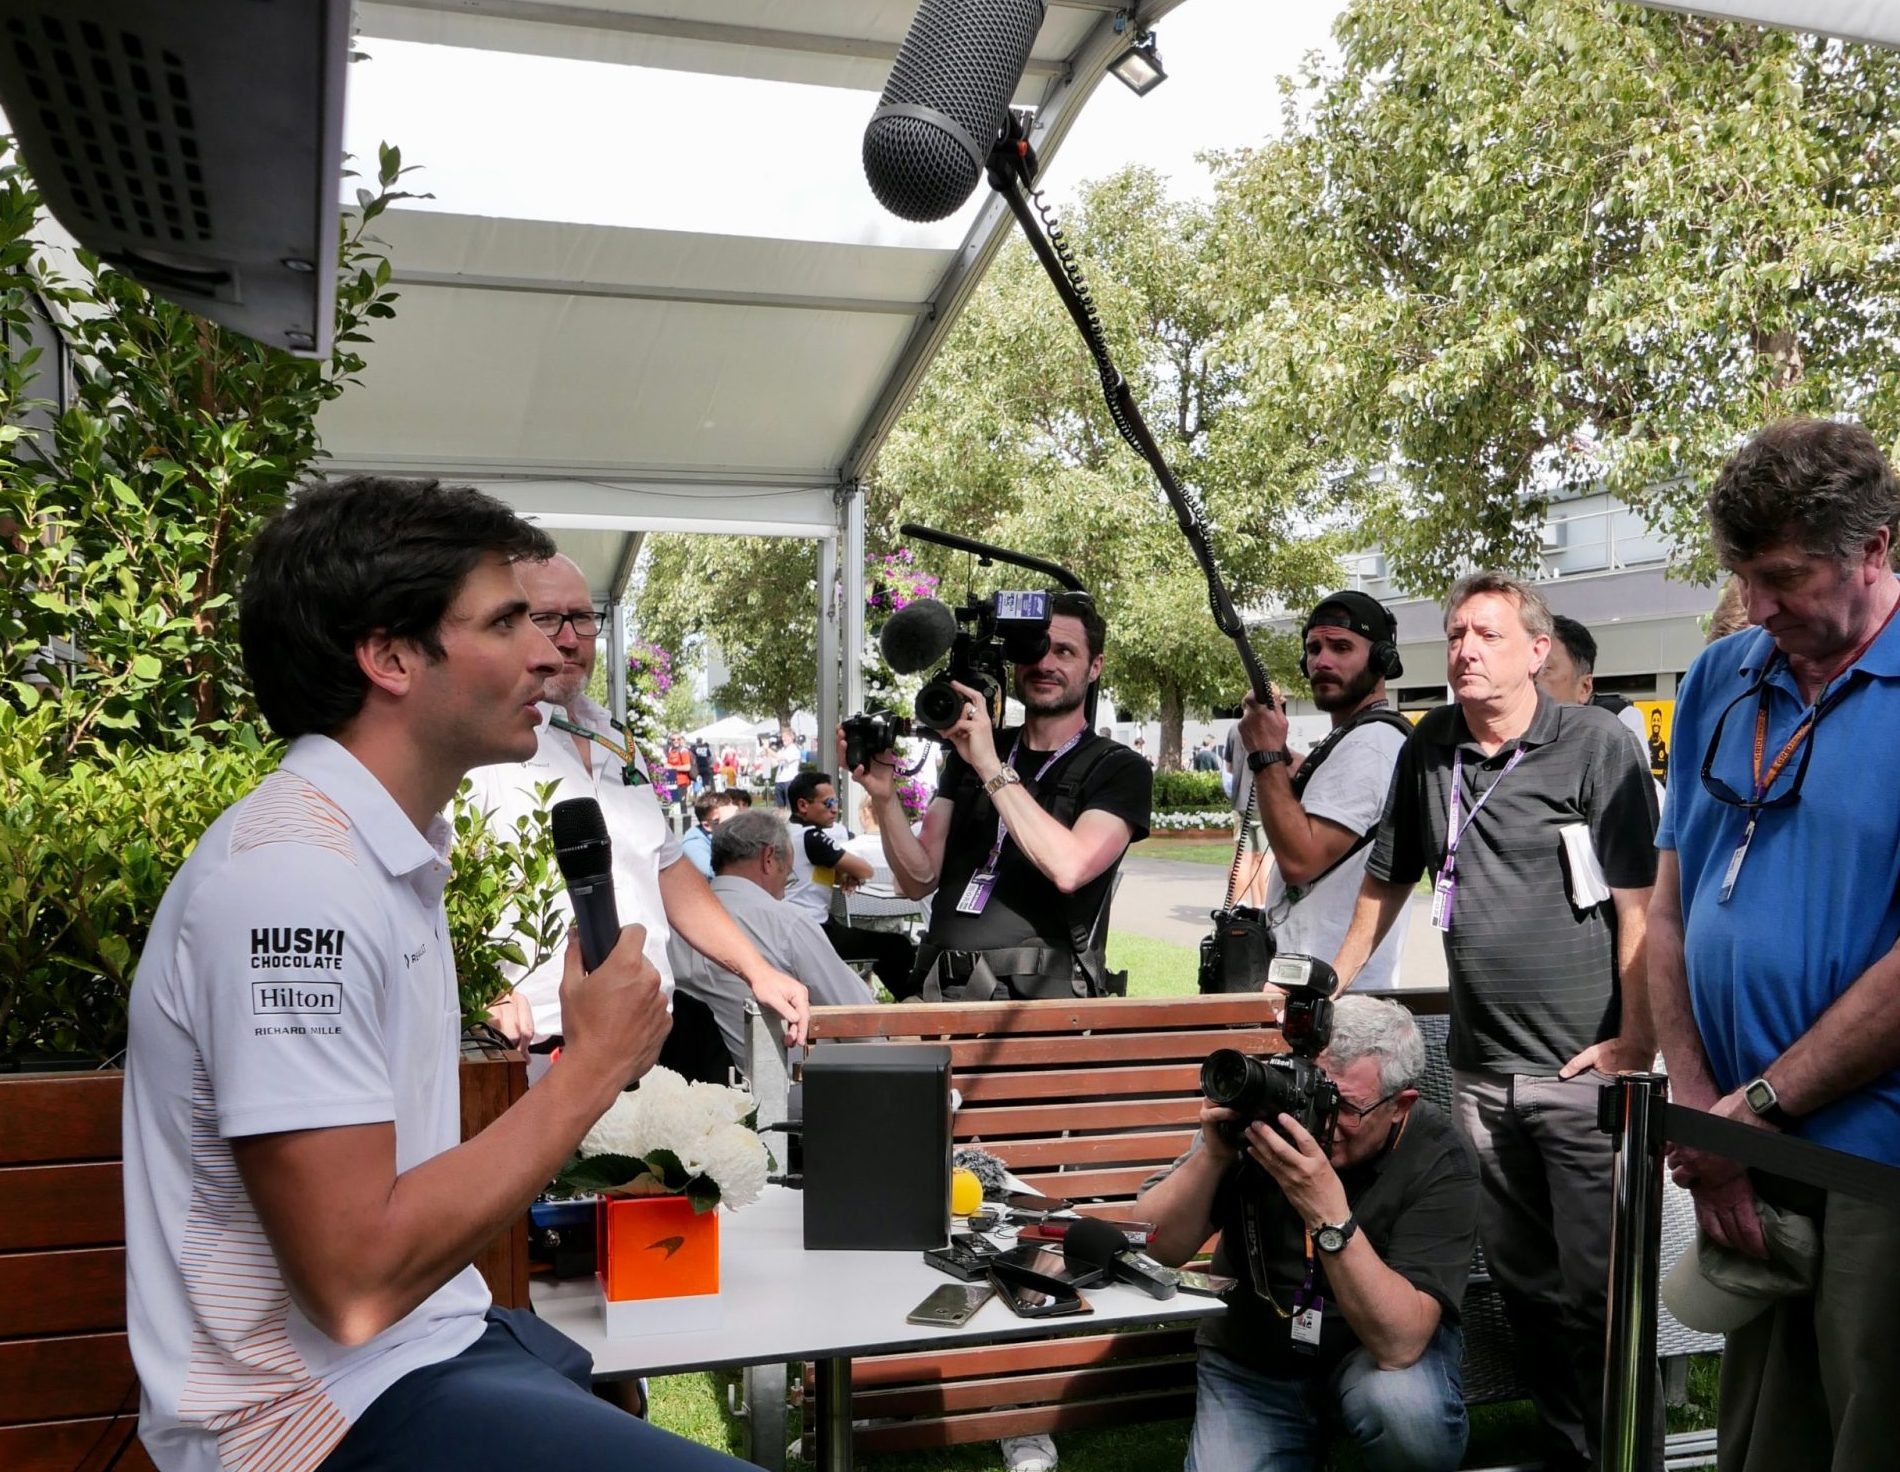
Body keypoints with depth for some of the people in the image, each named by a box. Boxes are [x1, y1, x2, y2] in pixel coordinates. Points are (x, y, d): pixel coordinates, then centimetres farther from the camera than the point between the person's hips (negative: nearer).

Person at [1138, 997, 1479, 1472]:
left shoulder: (1439, 1161, -22)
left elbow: (1399, 1344, -31)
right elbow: (1156, 1250, -17)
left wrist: (1330, 1216, -43)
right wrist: (1213, 1154, -32)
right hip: (1250, 1362, 3)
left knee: (1406, 1410, -32)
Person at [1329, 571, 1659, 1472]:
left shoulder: (1597, 746, -6)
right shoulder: (1429, 749, 8)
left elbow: (1641, 903, -10)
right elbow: (1386, 879, 19)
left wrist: (1635, 1041, -15)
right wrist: (1329, 988, 21)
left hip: (1585, 1068, -5)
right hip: (1481, 1069, 5)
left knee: (1601, 1289, -1)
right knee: (1523, 1282, 14)